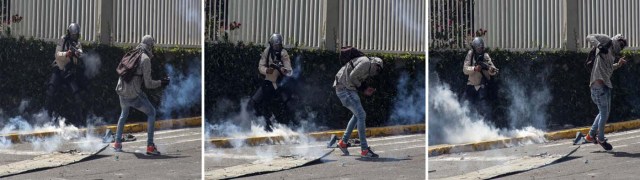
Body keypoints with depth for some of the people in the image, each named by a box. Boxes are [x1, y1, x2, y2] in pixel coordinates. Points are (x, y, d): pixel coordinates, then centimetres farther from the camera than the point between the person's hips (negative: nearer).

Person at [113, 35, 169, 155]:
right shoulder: (145, 59, -9)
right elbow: (148, 84, -11)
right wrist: (161, 82, 4)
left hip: (121, 92, 7)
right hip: (134, 95, -7)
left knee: (124, 113, 32)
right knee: (151, 113, 10)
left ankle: (117, 143, 32)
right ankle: (150, 146, 4)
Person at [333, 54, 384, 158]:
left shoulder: (366, 64, 19)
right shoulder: (366, 63, -13)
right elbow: (352, 76, -20)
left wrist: (365, 88, 4)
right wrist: (363, 88, -7)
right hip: (345, 90, -11)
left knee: (357, 115, 22)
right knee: (361, 115, -13)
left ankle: (343, 142, 31)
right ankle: (364, 149, -13)